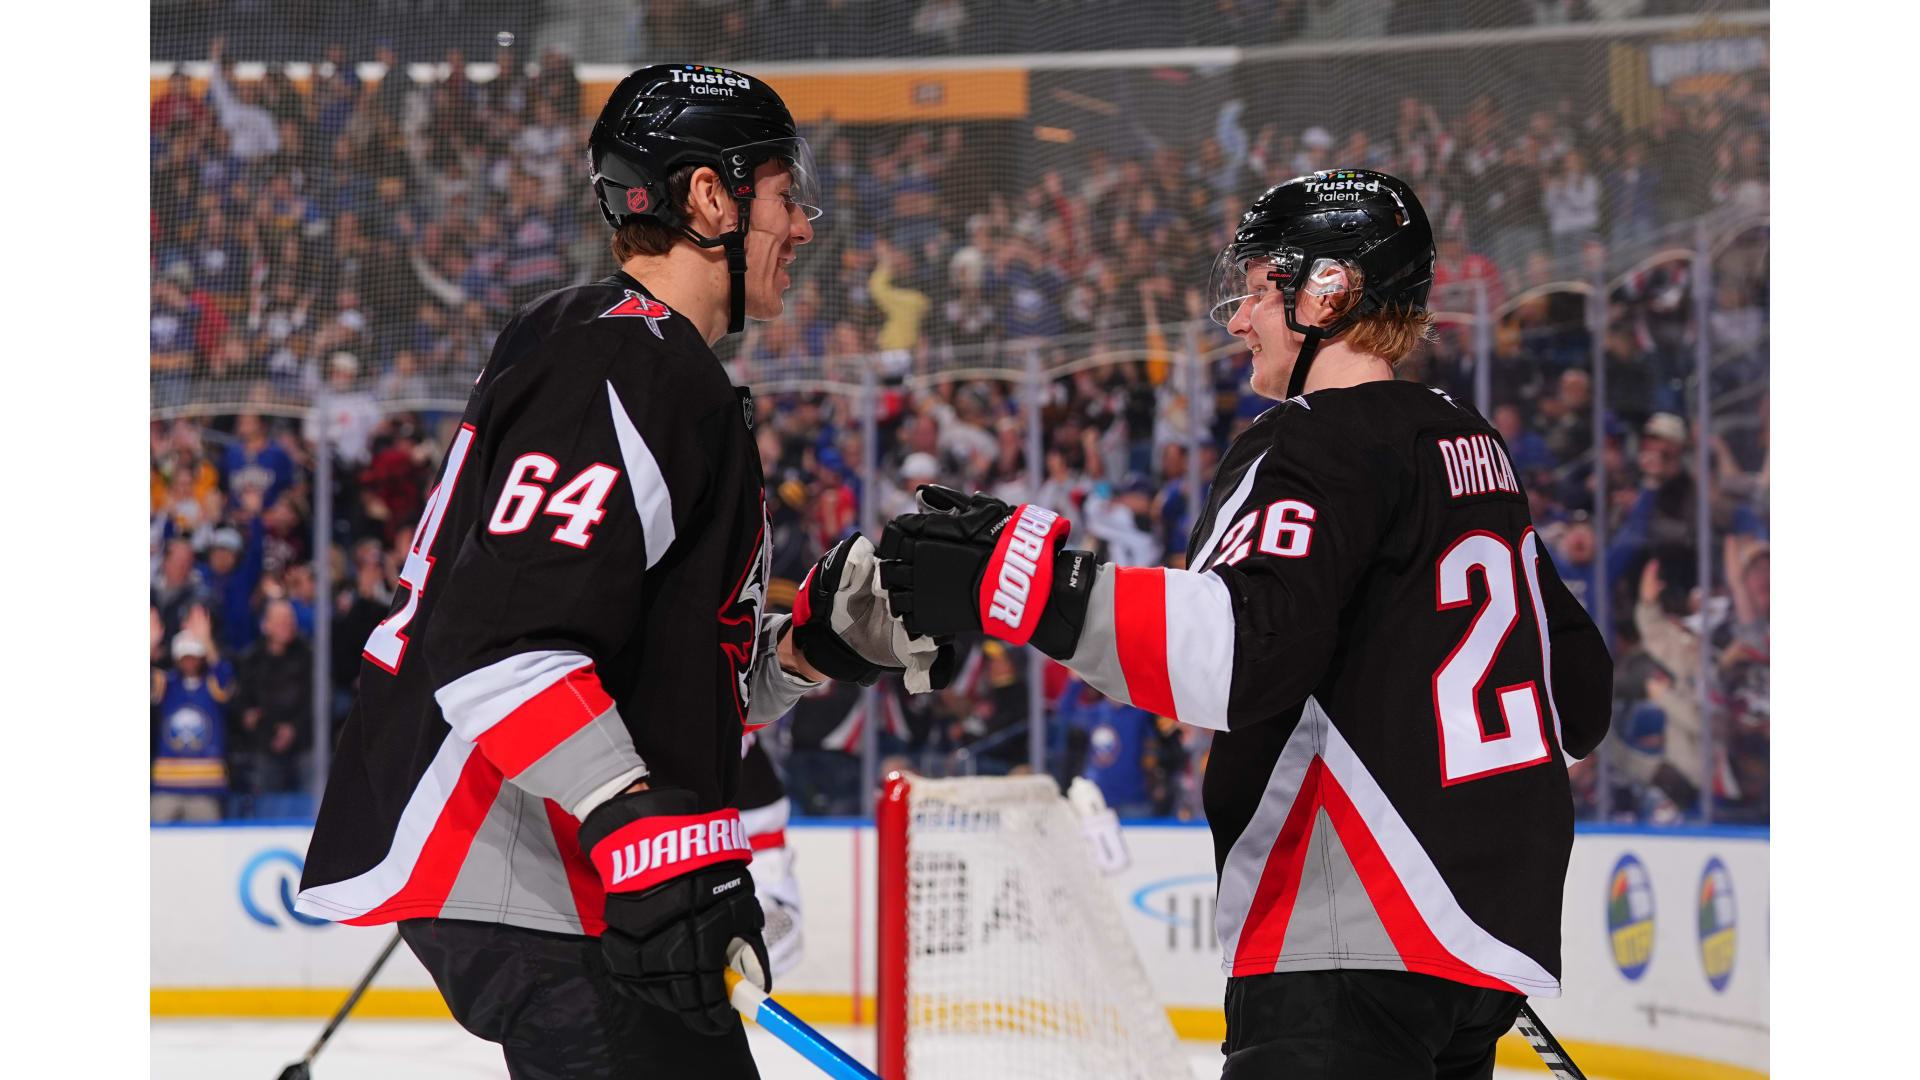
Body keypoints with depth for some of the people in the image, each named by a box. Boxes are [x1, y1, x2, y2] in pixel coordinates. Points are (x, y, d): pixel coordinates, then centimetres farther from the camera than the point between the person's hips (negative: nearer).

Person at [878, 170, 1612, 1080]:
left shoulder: (1317, 447, -11)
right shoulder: (1470, 444, 18)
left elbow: (1256, 649, -30)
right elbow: (1578, 685, 25)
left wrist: (1035, 590, -34)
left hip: (1357, 944, -10)